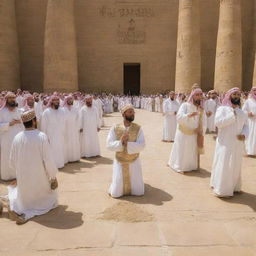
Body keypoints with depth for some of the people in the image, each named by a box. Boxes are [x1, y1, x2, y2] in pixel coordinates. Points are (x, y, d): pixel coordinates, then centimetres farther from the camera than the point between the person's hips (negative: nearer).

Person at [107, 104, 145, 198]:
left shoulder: (138, 128, -9)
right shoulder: (115, 128, -8)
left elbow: (141, 146, -18)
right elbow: (109, 145, -13)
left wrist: (127, 144, -29)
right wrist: (120, 142, -28)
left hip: (134, 162, 0)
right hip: (119, 163, 0)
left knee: (139, 192, 5)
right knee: (116, 193, 4)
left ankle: (133, 182, 37)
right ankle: (119, 183, 37)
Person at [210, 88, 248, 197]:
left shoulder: (242, 112, 13)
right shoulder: (222, 109, -4)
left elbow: (246, 126, 13)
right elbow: (218, 122, -18)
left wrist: (244, 134, -8)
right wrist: (232, 115, -17)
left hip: (238, 144, 6)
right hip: (225, 143, -5)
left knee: (236, 166, 13)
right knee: (224, 165, -3)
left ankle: (234, 186, 28)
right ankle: (222, 189, 6)